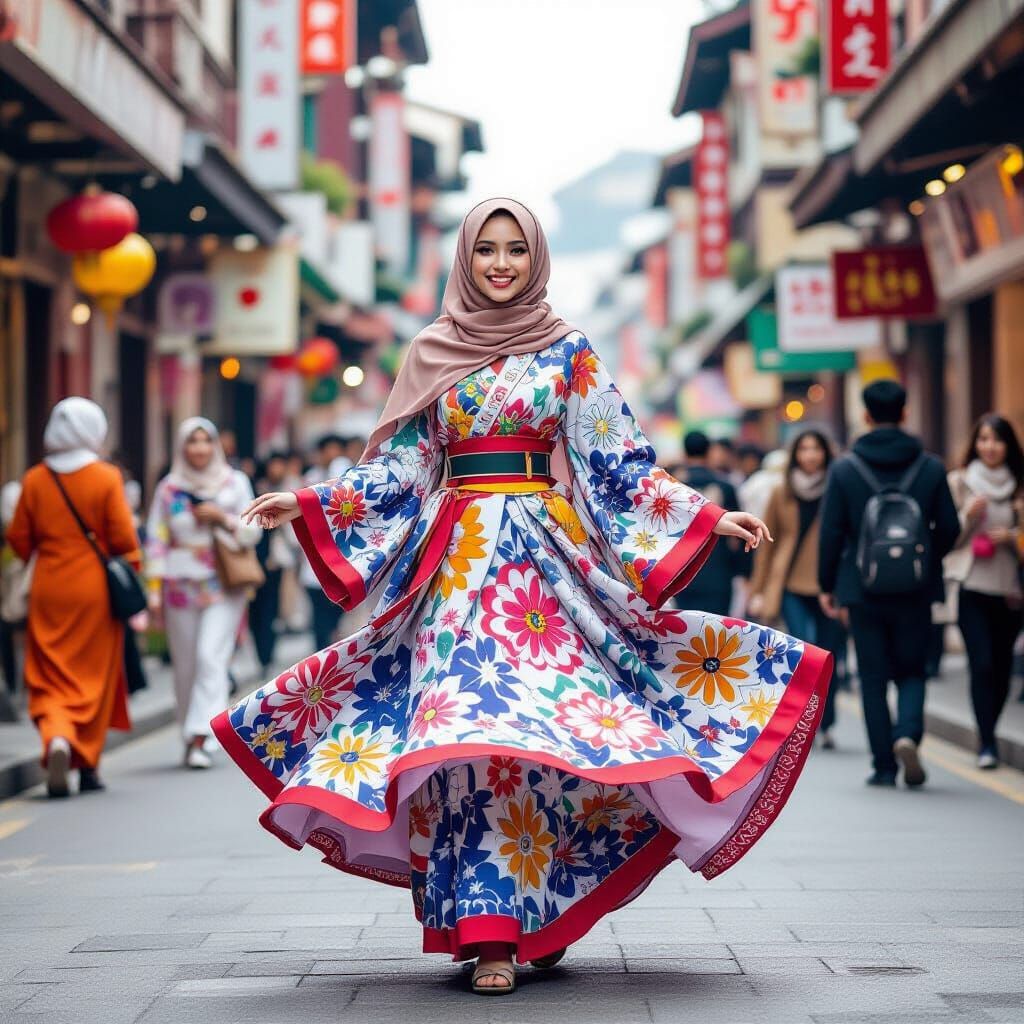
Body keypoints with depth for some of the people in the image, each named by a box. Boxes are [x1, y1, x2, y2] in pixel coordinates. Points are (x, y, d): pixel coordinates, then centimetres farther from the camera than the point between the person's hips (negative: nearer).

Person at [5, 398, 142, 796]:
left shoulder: (34, 480, -1)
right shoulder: (106, 478, -8)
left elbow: (19, 540, 3)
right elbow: (123, 539, -9)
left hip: (49, 593, 1)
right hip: (95, 591, -1)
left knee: (50, 678, 7)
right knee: (94, 675, 11)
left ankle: (57, 738, -20)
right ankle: (88, 765, 16)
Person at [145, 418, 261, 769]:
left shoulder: (235, 483, 7)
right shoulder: (168, 488, 7)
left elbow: (253, 532, 8)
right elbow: (156, 541, 6)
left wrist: (222, 517, -10)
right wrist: (155, 591, 0)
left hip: (224, 585, -1)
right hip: (181, 584, 1)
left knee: (211, 657, -14)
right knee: (185, 664, 4)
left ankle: (199, 739, -19)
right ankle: (189, 734, 17)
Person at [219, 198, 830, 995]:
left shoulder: (569, 352, 8)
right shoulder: (432, 354, 12)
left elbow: (619, 464, 6)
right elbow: (397, 469, 13)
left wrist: (708, 517, -2)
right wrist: (306, 504, 3)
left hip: (545, 557, -1)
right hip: (458, 559, 1)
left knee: (541, 724, -10)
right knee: (467, 718, -10)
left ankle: (535, 914, 2)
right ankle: (491, 933, -10)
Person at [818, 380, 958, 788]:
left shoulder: (844, 468, -4)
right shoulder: (930, 467, -1)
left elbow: (831, 532, -3)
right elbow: (949, 528, 2)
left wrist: (827, 585, 6)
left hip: (863, 588, -1)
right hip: (915, 590, 1)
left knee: (874, 679, 7)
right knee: (912, 671, 13)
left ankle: (884, 766, 6)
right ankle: (907, 734, -14)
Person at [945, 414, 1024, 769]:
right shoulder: (959, 482, 5)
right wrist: (969, 516, -13)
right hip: (973, 585, -2)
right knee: (982, 663, -12)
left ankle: (988, 734, 23)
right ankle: (987, 743, -8)